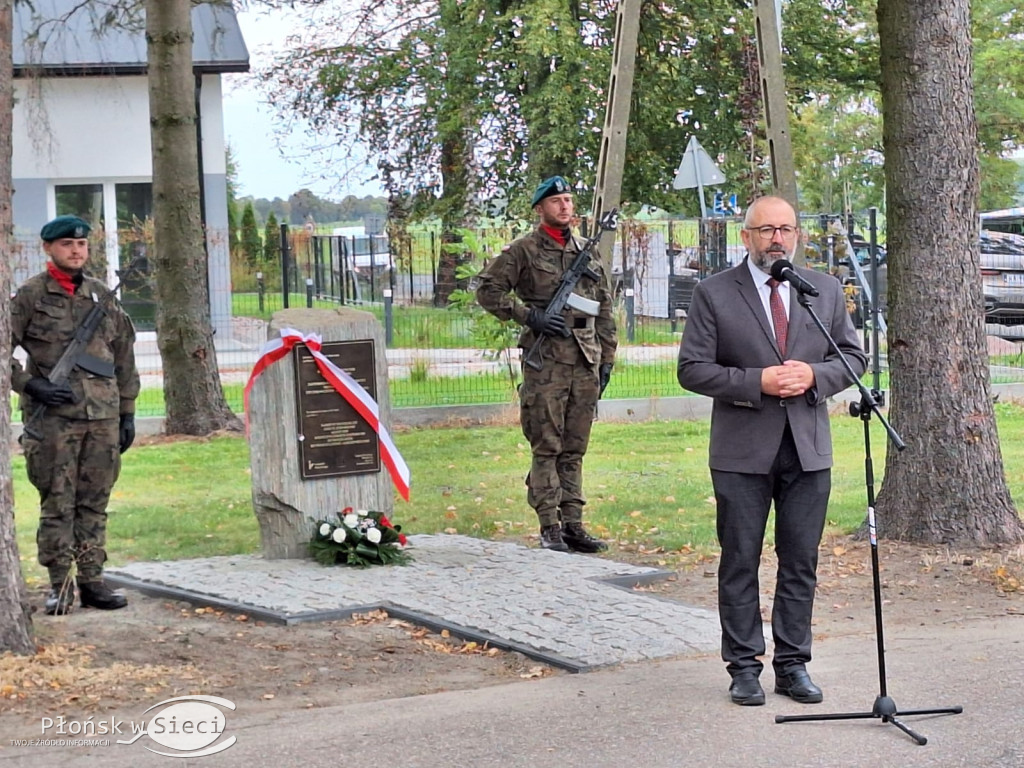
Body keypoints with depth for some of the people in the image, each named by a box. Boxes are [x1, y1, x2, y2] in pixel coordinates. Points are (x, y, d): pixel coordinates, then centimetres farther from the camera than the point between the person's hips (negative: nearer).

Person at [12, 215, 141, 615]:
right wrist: (30, 385, -13)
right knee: (57, 504, -2)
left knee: (95, 503, 7)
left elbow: (124, 357, 18)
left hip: (103, 417, 4)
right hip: (53, 417, -4)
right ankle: (59, 585, 3)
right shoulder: (29, 296, 1)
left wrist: (127, 412, 14)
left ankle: (92, 580, 14)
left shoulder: (103, 296, 14)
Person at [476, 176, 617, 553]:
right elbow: (488, 289, -2)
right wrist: (528, 315, -11)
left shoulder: (588, 253, 16)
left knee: (574, 448, 8)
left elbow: (604, 310, 20)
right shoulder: (524, 251, 0)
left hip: (585, 364, 5)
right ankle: (549, 527, 0)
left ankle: (572, 523, 12)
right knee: (546, 448, -3)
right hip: (546, 362, -5)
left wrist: (606, 359, 15)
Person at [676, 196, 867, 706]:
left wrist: (814, 376, -9)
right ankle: (744, 668, 13)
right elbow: (692, 369, -5)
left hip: (808, 448, 3)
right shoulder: (714, 293, -1)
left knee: (801, 562, 7)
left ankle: (792, 665, 17)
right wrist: (757, 382, -17)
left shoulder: (826, 290, 9)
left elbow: (853, 356, 12)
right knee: (740, 562, 4)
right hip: (742, 451, -3)